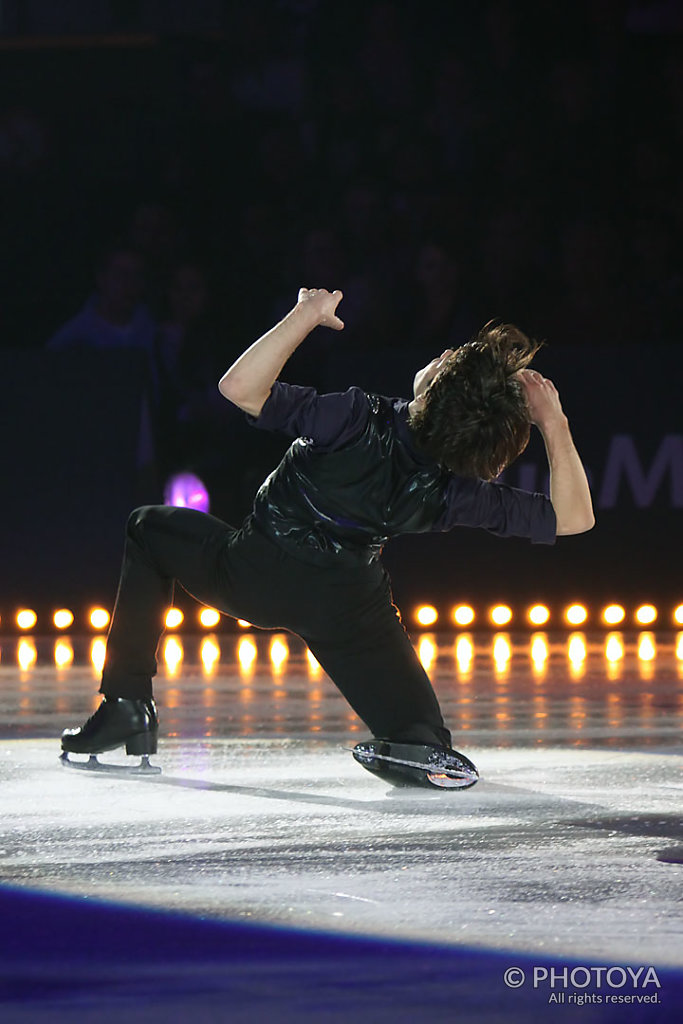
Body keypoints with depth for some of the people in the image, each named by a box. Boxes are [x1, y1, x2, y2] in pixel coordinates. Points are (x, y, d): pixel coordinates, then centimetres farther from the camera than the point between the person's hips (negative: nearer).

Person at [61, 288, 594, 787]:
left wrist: (306, 316, -23)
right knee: (424, 742, 14)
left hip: (253, 577, -1)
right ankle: (417, 746, -26)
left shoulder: (363, 420, -28)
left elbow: (239, 386, -29)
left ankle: (127, 705, 15)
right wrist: (554, 421, -10)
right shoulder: (456, 493, -17)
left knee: (149, 529, 24)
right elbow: (573, 516, -8)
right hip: (349, 605, 1)